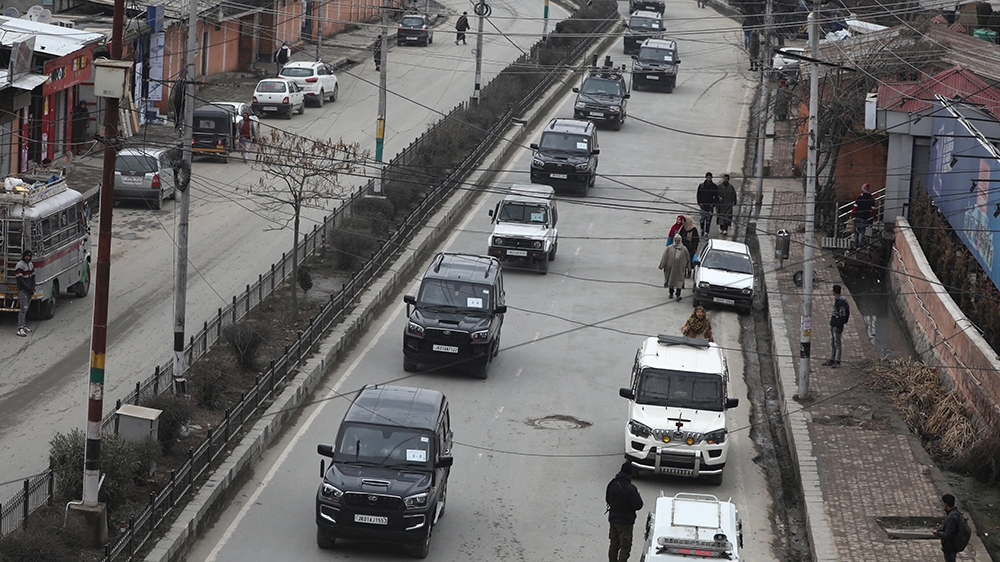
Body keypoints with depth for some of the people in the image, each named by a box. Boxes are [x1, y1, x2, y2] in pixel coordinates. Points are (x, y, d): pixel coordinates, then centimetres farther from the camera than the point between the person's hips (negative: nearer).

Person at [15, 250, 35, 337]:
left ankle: (23, 326, 18)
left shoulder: (31, 264, 12)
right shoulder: (19, 266, -15)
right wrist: (29, 289, -16)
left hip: (29, 290, 8)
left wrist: (33, 288, -1)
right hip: (23, 291, -8)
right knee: (23, 309, -14)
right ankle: (20, 329, -18)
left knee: (26, 309, 11)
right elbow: (20, 280, -19)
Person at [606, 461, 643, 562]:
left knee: (614, 545, 19)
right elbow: (638, 505, -18)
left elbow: (607, 499, 10)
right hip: (625, 521, -6)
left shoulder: (612, 484, -3)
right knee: (625, 548, 1)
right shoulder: (630, 488, -23)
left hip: (613, 519, 6)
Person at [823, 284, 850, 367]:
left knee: (837, 343, -4)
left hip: (837, 326, -10)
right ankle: (832, 361, 20)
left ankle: (837, 362, 1)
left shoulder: (841, 302, -19)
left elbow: (843, 315, -21)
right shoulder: (836, 300, 12)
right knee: (832, 343, 14)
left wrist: (838, 326, -21)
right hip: (833, 325, 10)